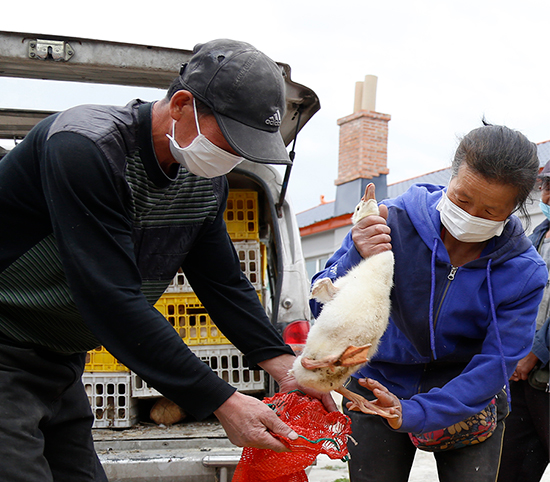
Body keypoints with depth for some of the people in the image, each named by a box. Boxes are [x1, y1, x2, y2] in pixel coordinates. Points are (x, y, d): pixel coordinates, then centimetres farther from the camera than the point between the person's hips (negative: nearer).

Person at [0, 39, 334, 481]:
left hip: (60, 362, 8)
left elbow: (224, 283, 6)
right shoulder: (85, 147, -27)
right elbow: (112, 301, -32)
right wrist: (221, 402, -30)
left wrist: (285, 365, -10)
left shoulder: (207, 181, 0)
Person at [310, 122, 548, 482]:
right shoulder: (395, 221, -20)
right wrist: (356, 262, -38)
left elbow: (495, 367, -20)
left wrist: (413, 413, -33)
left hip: (468, 402, 1)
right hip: (380, 387, 0)